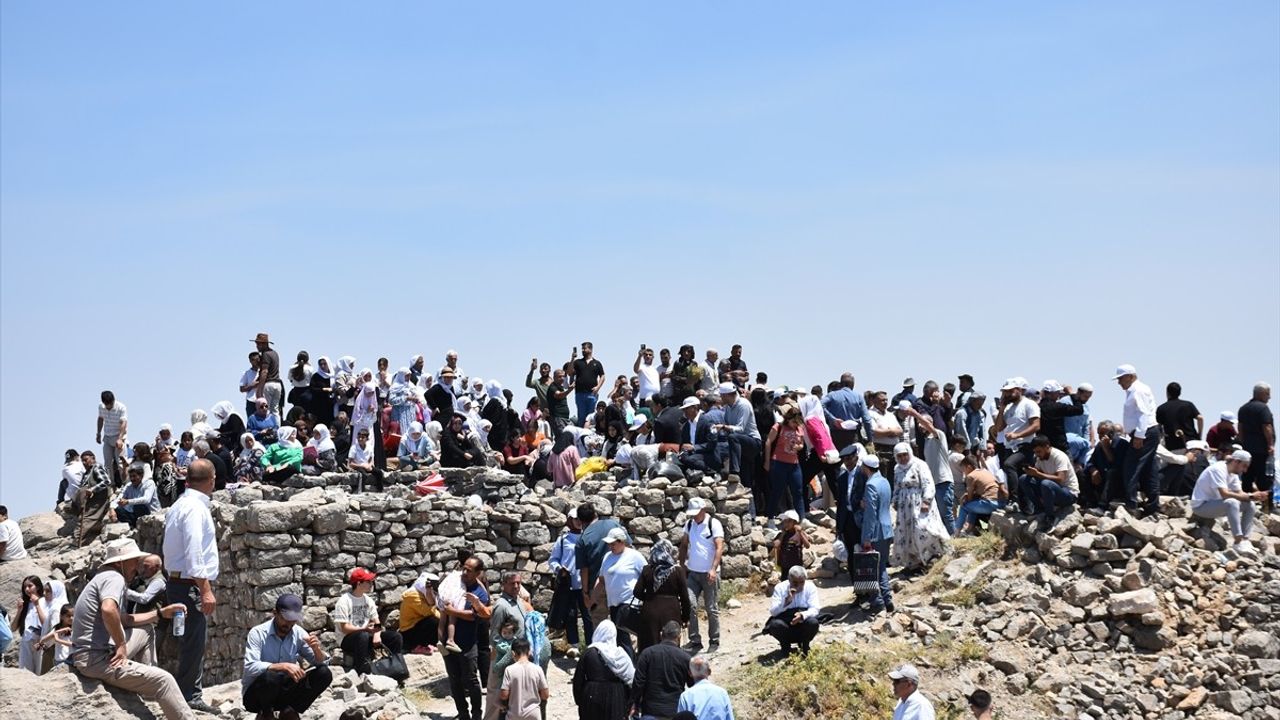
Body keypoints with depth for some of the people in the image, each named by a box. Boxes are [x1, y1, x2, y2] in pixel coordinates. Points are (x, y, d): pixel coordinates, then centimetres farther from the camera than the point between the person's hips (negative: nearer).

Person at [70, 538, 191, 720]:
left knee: (146, 630, 24)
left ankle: (148, 690, 23)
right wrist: (122, 645, -22)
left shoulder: (105, 577, 18)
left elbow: (123, 619, 24)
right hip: (96, 659, -10)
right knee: (163, 680, -10)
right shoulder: (114, 578, -13)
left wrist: (160, 613, 20)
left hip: (98, 651, 10)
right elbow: (108, 610, -34)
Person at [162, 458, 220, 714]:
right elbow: (194, 552, -20)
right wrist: (205, 590, -21)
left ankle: (194, 696, 19)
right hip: (191, 585, -10)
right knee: (194, 644, -8)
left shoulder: (179, 505, 17)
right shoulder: (195, 507, -14)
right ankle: (189, 699, -6)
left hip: (178, 583, 10)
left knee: (194, 644, 14)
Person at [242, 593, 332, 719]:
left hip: (284, 692, 4)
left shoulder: (299, 633, -2)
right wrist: (283, 666, -39)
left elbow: (321, 663, -1)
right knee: (271, 676, -38)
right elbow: (250, 668, -29)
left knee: (324, 673, -14)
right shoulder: (257, 633, -16)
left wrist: (316, 648, -23)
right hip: (255, 694, -4)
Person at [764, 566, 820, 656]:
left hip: (803, 626, 0)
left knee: (813, 622, -31)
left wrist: (802, 615, -35)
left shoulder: (810, 587, -6)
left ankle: (804, 646, 0)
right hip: (785, 624, 0)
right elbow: (773, 611, -16)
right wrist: (787, 600, -32)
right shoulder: (780, 588, -9)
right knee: (775, 624, -32)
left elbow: (814, 609, -14)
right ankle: (785, 646, 0)